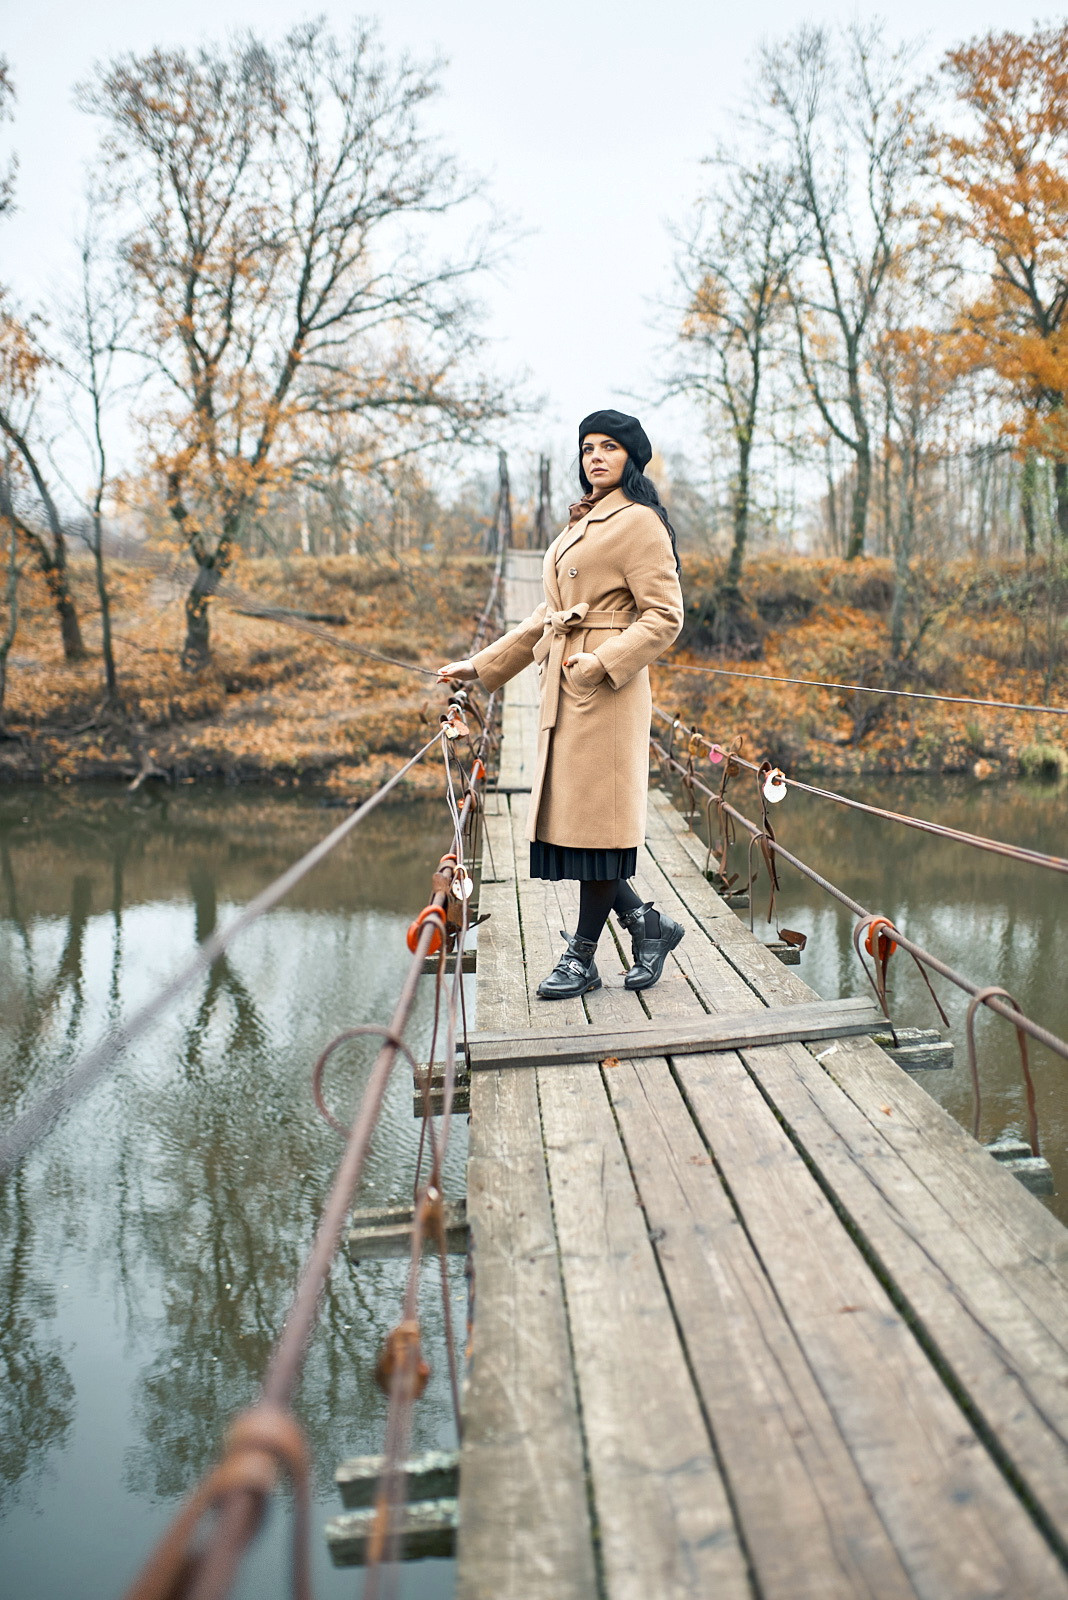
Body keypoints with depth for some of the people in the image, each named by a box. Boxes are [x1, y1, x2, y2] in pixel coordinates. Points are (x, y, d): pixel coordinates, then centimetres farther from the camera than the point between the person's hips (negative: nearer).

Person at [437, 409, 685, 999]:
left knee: (595, 816, -3)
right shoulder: (579, 525, 21)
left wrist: (602, 661, -20)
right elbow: (546, 617, 24)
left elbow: (664, 616, -12)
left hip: (607, 691, -9)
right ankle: (647, 923, 20)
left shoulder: (638, 522, -5)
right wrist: (481, 665, 21)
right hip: (562, 689, 9)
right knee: (567, 815, 7)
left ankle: (582, 957, 6)